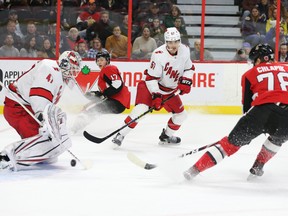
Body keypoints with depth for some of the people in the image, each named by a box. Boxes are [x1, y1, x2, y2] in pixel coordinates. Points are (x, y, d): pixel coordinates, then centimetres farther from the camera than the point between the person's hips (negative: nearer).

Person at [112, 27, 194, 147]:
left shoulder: (185, 51, -9)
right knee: (141, 108, -25)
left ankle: (166, 136, 31)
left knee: (181, 114, 9)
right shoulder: (159, 55, -27)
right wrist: (155, 95, -29)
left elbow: (189, 68, 8)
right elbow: (151, 77, -24)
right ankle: (121, 135, -18)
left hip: (170, 90, 7)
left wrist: (186, 81, -8)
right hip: (152, 85, -7)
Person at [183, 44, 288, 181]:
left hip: (262, 109, -1)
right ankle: (257, 167, 28)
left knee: (233, 141, 9)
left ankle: (196, 169, 5)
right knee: (277, 139, 35)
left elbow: (247, 104, 24)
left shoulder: (250, 74, 22)